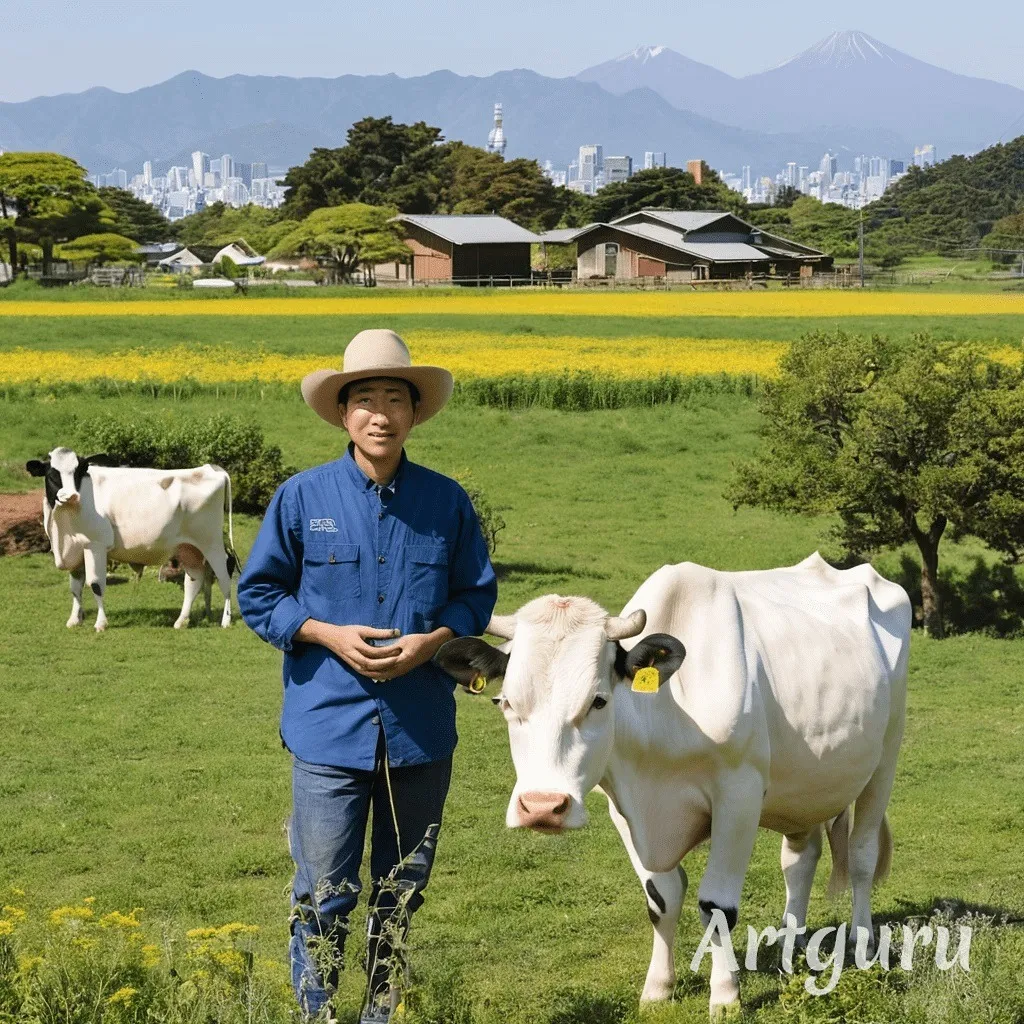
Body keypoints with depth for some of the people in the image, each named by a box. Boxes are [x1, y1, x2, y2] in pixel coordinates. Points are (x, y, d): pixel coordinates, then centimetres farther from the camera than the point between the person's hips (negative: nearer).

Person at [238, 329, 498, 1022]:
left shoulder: (446, 502, 1)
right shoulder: (302, 498, -3)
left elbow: (477, 594, 10)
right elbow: (258, 595, 4)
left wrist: (433, 640, -10)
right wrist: (329, 635, -12)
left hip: (421, 731, 2)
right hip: (329, 727, -2)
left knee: (403, 892, 13)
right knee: (324, 893, 0)